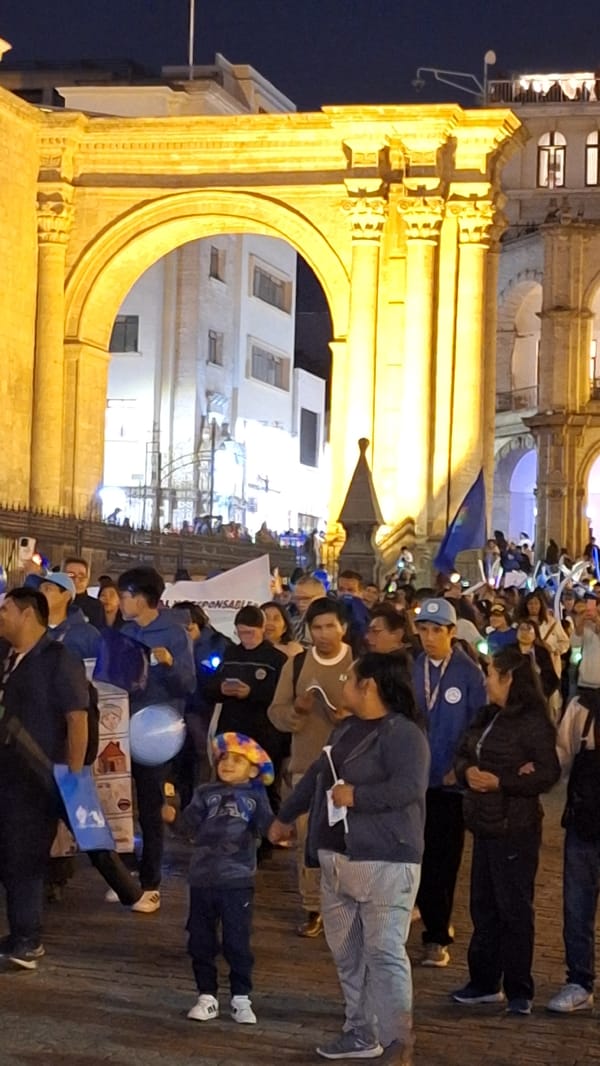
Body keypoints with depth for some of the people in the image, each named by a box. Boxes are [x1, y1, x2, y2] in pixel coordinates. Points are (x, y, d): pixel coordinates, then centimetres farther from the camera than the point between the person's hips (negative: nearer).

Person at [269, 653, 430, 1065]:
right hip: (336, 858, 9)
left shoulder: (403, 733, -12)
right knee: (347, 951, 13)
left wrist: (356, 796, -19)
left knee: (384, 952, -11)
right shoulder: (346, 729, 17)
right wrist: (285, 816, 38)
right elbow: (317, 774, 29)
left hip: (384, 861, -9)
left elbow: (408, 787, -26)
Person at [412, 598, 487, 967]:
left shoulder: (469, 673, -7)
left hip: (451, 781, -3)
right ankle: (438, 927, 22)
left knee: (444, 859, 2)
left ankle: (437, 937, 11)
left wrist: (461, 766, -11)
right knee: (419, 857, 5)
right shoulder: (410, 670, 2)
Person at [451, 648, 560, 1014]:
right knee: (484, 905, 15)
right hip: (484, 825, 8)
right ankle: (485, 982, 25)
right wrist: (468, 771, -10)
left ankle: (519, 990, 9)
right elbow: (463, 755, 13)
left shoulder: (534, 723, -14)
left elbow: (549, 775, -18)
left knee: (514, 908, -1)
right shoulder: (488, 717, 10)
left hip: (515, 829, -8)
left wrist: (499, 782, -22)